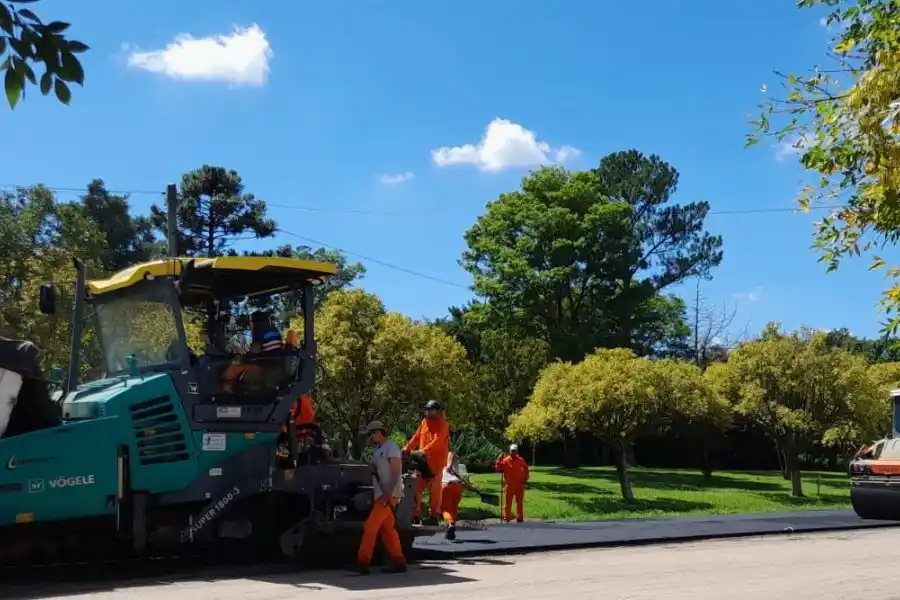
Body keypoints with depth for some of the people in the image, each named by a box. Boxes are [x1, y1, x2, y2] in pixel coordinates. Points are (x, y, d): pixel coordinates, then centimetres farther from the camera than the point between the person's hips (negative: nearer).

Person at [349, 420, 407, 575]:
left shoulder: (391, 448, -10)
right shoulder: (378, 450, 18)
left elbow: (396, 473, -17)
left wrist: (389, 493, -23)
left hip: (388, 495, -9)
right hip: (380, 495, 9)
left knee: (370, 527, -12)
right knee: (388, 529, 10)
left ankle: (362, 563, -12)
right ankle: (399, 562, 14)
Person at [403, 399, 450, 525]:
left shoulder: (442, 424, -7)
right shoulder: (425, 422, 16)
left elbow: (437, 441, -20)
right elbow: (416, 437, 14)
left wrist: (423, 451, -31)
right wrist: (406, 448, 1)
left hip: (436, 461, -7)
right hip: (423, 460, 7)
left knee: (434, 489, -4)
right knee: (417, 486, 4)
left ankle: (434, 516, 2)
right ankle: (415, 514, 10)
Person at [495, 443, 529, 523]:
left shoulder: (521, 460, 0)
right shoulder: (505, 460, -4)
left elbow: (526, 470, 11)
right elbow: (498, 469, -6)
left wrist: (525, 479, 3)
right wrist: (499, 461, -17)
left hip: (519, 485, 2)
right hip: (509, 485, -2)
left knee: (520, 502, 8)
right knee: (507, 502, 2)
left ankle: (519, 518, 16)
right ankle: (506, 518, 6)